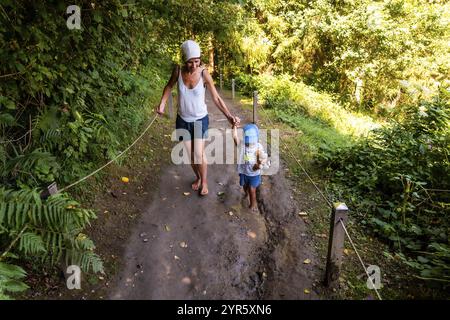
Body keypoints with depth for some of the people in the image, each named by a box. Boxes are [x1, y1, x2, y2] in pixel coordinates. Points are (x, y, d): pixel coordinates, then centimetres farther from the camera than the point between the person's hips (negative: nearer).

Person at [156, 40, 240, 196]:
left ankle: (204, 181, 25)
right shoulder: (178, 70, -15)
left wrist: (229, 116, -26)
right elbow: (169, 86, 7)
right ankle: (197, 177, 40)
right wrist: (162, 104, -2)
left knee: (199, 154, -3)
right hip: (183, 119, 3)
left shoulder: (204, 74, -20)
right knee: (190, 154, 12)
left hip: (200, 119, -2)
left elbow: (216, 98, -16)